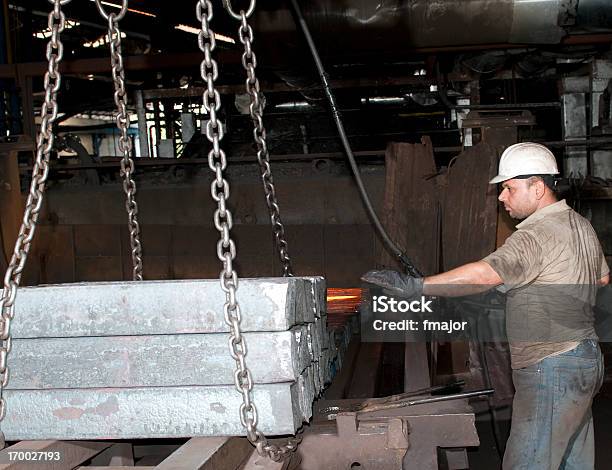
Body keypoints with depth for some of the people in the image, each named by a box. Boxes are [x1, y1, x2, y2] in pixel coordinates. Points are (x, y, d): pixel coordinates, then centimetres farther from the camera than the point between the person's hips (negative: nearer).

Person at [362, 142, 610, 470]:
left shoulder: (536, 236, -20)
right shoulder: (580, 224, 12)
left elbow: (486, 274, -36)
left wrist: (416, 286, -39)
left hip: (551, 370, -10)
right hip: (585, 360, 11)